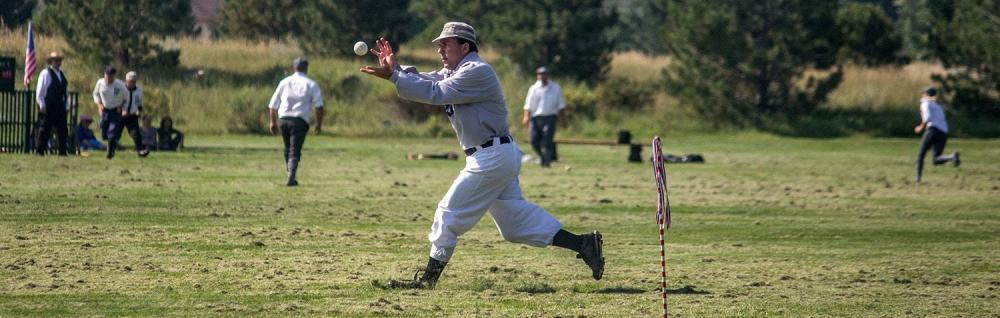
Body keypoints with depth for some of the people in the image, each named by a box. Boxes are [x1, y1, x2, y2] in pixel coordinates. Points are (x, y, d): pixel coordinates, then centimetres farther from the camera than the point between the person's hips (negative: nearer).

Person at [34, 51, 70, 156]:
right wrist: (42, 105, -11)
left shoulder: (61, 74, 16)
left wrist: (66, 105, 14)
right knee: (44, 129, -3)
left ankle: (62, 151, 8)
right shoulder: (45, 73, -4)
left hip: (60, 107, 6)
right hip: (48, 107, -6)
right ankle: (39, 151, 3)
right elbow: (39, 91, -6)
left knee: (62, 130, 4)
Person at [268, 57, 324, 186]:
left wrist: (272, 122, 21)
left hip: (283, 119, 3)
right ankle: (291, 177, -19)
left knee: (288, 149, 19)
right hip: (300, 120, -3)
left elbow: (273, 105, 13)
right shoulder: (311, 85, 4)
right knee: (295, 151, -4)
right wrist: (319, 124, -1)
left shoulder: (284, 82, 12)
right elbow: (319, 106, -7)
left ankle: (290, 173, 23)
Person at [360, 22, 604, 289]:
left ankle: (428, 279, 1)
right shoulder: (455, 72, 15)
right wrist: (394, 69, -13)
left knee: (450, 212, -5)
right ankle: (583, 244, 9)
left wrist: (393, 75, -24)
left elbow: (434, 93, -23)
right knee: (515, 220, 11)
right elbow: (422, 81, 5)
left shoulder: (476, 72, -16)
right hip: (500, 157, 10)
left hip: (493, 156, -10)